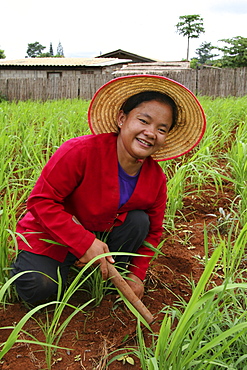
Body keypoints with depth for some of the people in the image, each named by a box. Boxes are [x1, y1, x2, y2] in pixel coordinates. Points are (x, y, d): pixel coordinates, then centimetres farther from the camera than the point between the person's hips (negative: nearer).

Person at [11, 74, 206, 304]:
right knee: (38, 288, -26)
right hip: (53, 233, -4)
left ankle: (110, 279, -1)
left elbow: (152, 232, 4)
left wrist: (136, 274, -7)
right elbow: (41, 201, -26)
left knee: (139, 221, -20)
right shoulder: (82, 151, -29)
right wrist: (85, 244, -31)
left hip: (102, 235, 5)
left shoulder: (156, 179, -11)